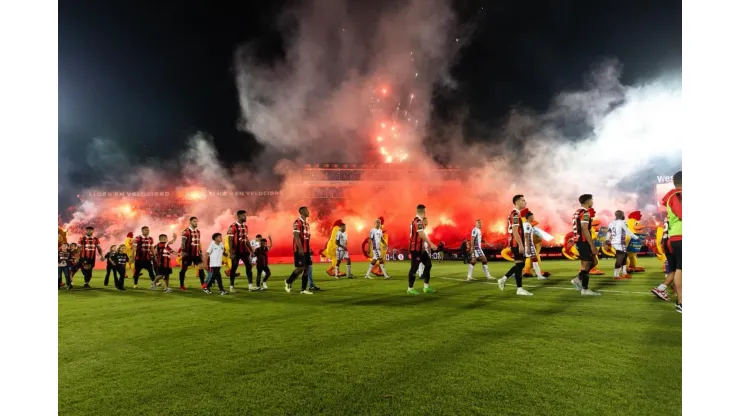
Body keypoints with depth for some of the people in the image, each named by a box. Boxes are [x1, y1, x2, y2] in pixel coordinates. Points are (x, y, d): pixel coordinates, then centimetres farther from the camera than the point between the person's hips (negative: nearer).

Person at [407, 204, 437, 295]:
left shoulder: (418, 220, 13)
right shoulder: (418, 221, -19)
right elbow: (422, 235, -26)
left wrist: (428, 244, 19)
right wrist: (431, 244, -23)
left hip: (420, 248, 10)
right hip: (415, 248, -10)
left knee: (428, 264, 12)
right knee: (414, 267, -3)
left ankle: (426, 287, 18)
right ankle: (410, 288, 9)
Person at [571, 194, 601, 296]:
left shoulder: (577, 212, 16)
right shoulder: (585, 213, -14)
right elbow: (584, 230, -22)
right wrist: (592, 245, -21)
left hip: (579, 241, 10)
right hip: (584, 241, -10)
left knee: (591, 262, 17)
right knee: (586, 264, -3)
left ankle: (578, 279, 14)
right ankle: (585, 289, 3)